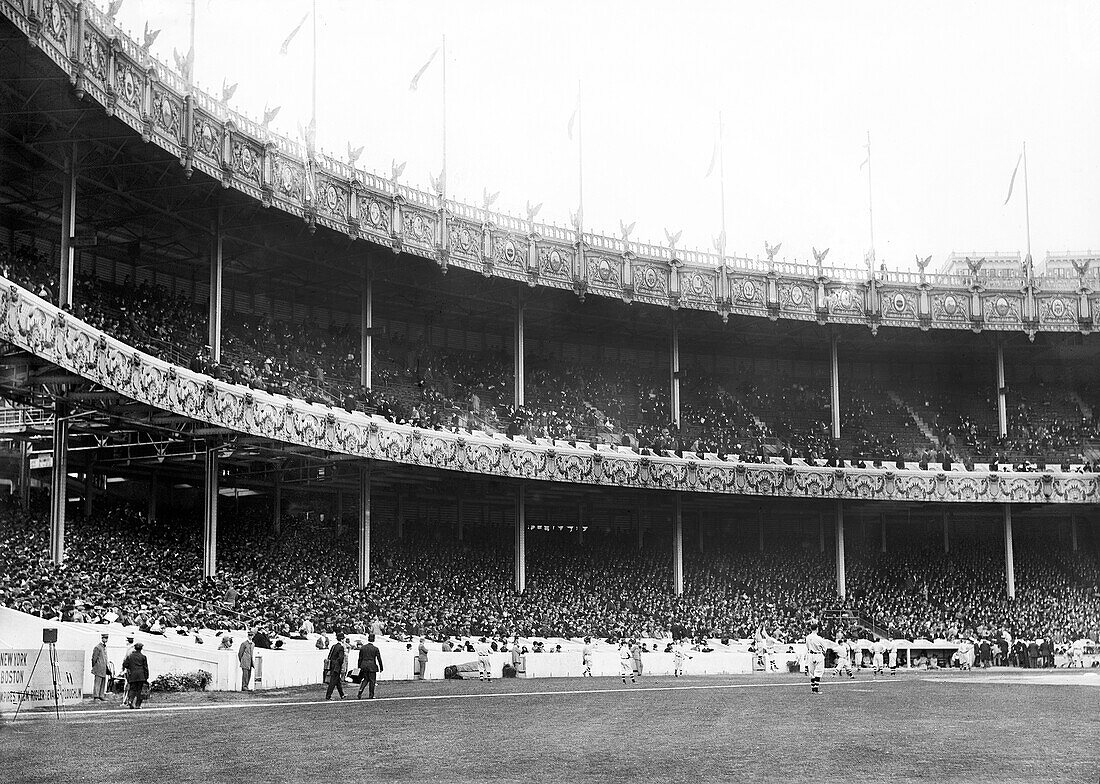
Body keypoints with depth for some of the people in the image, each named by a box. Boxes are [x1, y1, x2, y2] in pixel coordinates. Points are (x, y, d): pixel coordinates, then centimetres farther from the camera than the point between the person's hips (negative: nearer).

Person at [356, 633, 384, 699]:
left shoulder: (362, 648, 4)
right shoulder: (375, 648, -5)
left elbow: (360, 658, 7)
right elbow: (379, 659, -3)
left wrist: (359, 667, 12)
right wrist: (381, 668, 5)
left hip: (364, 666, 4)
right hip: (372, 666, -4)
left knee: (365, 679, 17)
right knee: (372, 680, 7)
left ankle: (360, 691, -2)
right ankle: (371, 695, 10)